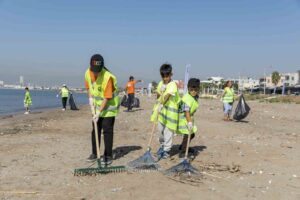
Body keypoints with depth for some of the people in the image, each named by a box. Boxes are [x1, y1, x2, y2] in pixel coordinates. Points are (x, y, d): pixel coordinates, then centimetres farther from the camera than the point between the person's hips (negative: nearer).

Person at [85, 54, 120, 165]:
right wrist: (90, 98, -4)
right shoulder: (88, 73, -10)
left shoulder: (107, 77, -29)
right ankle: (94, 153, 25)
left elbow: (107, 98, -26)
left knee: (107, 131, -4)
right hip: (96, 106, 6)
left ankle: (108, 156, 6)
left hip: (109, 106, -6)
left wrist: (99, 113, -24)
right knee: (95, 130, 12)